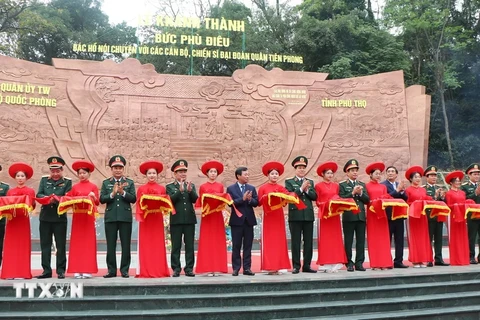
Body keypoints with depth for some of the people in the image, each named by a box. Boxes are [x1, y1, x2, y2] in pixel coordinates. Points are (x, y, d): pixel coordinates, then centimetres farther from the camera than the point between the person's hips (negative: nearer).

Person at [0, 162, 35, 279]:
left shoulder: (30, 191, 6)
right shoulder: (10, 192, 14)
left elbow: (32, 205, -2)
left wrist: (27, 207, -22)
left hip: (23, 220, -2)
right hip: (11, 220, 2)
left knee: (23, 246, -3)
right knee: (11, 246, 0)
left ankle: (22, 273, -2)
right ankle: (10, 272, 2)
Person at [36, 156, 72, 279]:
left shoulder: (67, 182, 4)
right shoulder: (44, 180, 12)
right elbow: (38, 195, 2)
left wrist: (57, 199, -23)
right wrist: (48, 198, -17)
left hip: (60, 217, -3)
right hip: (45, 217, 3)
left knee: (61, 245, 1)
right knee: (45, 245, 5)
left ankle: (61, 270, 7)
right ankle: (46, 270, 11)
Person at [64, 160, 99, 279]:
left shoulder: (93, 186, 3)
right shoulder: (75, 187, 9)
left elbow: (97, 202, -2)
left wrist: (94, 196, -21)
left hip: (89, 217, -2)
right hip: (77, 217, 2)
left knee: (88, 242, -1)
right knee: (77, 242, 1)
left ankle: (87, 270, 2)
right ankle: (77, 270, 4)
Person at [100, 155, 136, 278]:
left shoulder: (130, 182, 8)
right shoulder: (106, 183, 9)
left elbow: (133, 199, -2)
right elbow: (102, 199, -1)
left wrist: (123, 192, -16)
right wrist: (112, 194, -16)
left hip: (126, 217, 0)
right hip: (110, 218, 0)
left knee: (125, 245, 1)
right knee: (111, 245, 3)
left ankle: (124, 270, 8)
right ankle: (111, 270, 10)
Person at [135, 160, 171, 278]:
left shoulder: (162, 189, 9)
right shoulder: (141, 189, 6)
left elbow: (166, 203, 6)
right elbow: (139, 204, 2)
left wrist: (160, 202, -14)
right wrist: (144, 202, -17)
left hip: (157, 219, 1)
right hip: (145, 219, -1)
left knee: (158, 244, 2)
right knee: (145, 244, -2)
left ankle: (159, 271, 6)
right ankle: (145, 271, 1)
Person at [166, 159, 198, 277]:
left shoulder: (191, 186, 15)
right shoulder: (170, 187, 8)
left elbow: (195, 199, 1)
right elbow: (171, 200, -8)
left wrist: (190, 190, -16)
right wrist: (180, 190, -18)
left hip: (190, 219, 2)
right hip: (176, 220, -2)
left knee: (189, 245, 2)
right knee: (176, 246, 0)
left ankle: (189, 268, 7)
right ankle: (176, 269, 5)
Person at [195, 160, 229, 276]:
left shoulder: (221, 186, 10)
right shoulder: (202, 187, 6)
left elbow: (223, 201, 5)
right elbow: (200, 202, 4)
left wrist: (223, 197, -14)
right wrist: (206, 203, -15)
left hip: (217, 216, 2)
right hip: (207, 216, -1)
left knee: (218, 242, 0)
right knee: (207, 242, -3)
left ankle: (217, 268, 3)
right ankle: (208, 268, -2)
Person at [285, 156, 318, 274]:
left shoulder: (310, 182, 17)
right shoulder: (289, 182, 7)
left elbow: (314, 197, 5)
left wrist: (307, 190, -10)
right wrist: (301, 188, -14)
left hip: (309, 215, 3)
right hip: (295, 215, -3)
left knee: (308, 242, 4)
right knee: (296, 242, -1)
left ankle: (307, 265, 10)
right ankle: (296, 266, 4)